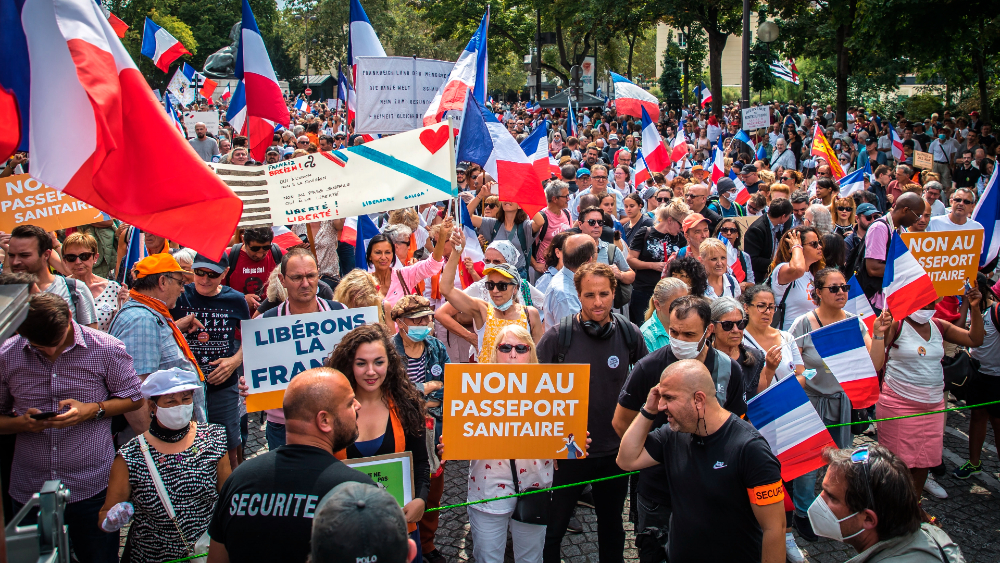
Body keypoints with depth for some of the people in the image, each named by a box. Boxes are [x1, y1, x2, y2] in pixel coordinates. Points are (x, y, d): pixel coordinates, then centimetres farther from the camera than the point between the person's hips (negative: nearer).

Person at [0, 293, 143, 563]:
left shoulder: (106, 349, -8)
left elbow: (133, 398, 3)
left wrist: (92, 410, -15)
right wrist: (23, 422, -16)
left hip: (93, 489, -2)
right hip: (30, 490, 2)